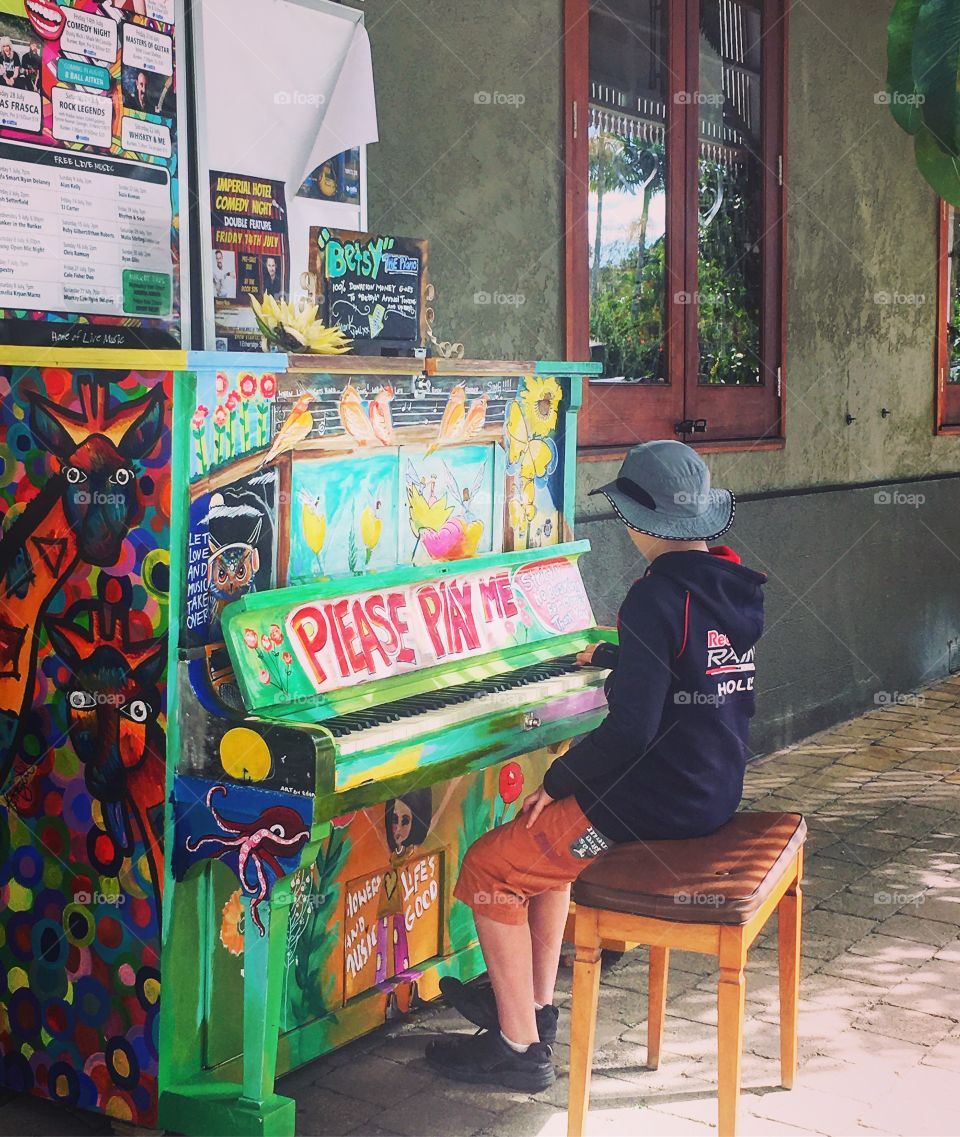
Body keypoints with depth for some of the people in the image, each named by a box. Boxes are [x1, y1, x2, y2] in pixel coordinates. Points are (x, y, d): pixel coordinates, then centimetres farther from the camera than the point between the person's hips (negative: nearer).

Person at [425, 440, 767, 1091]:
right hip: (716, 791, 10)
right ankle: (536, 1001, 32)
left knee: (489, 870, 2)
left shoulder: (659, 595, -21)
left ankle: (520, 1047, 8)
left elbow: (630, 730, -26)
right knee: (549, 836, 28)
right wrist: (610, 656, 45)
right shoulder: (733, 585, 7)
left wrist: (557, 783, -10)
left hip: (660, 802, -10)